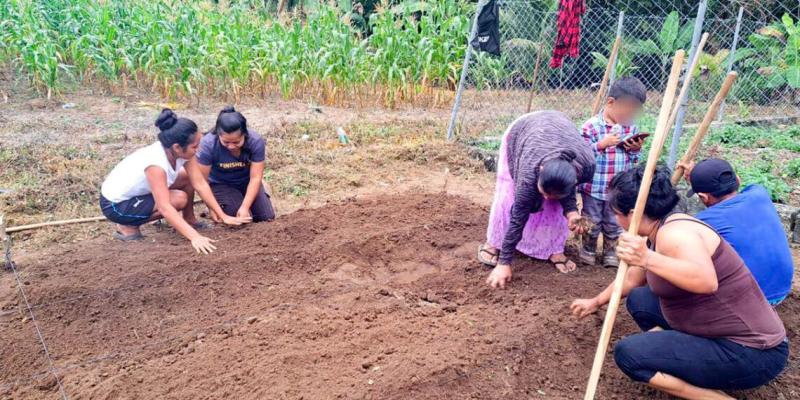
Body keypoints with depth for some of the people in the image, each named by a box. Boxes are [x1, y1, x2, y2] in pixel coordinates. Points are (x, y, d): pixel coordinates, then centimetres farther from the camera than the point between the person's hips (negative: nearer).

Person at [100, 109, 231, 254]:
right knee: (179, 199, -23)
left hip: (136, 191, 8)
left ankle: (189, 220, 13)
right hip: (115, 205, -7)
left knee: (187, 178, -5)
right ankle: (128, 227, -8)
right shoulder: (155, 164, -35)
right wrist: (195, 237, -48)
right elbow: (165, 208, -41)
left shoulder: (174, 151, -14)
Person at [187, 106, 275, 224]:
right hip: (220, 184, -2)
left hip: (246, 182, 3)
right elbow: (200, 182, -25)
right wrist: (213, 210, -24)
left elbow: (255, 178, -24)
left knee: (267, 217, -6)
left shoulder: (256, 141, -27)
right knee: (244, 219, -18)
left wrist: (245, 207, -32)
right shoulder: (208, 144, -31)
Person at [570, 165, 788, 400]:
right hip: (723, 336, 10)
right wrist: (596, 302, 35)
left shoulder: (674, 233, -22)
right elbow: (632, 279, 24)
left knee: (628, 353, -16)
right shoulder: (659, 233, 8)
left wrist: (647, 259, -47)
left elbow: (707, 281, -42)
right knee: (638, 299, 17)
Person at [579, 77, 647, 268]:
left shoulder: (632, 128, 3)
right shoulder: (591, 126, -13)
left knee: (614, 224, 14)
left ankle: (610, 253, 30)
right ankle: (588, 250, 32)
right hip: (594, 187, -4)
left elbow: (635, 160, 11)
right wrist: (602, 144, -25)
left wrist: (636, 149, -11)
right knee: (592, 222, 12)